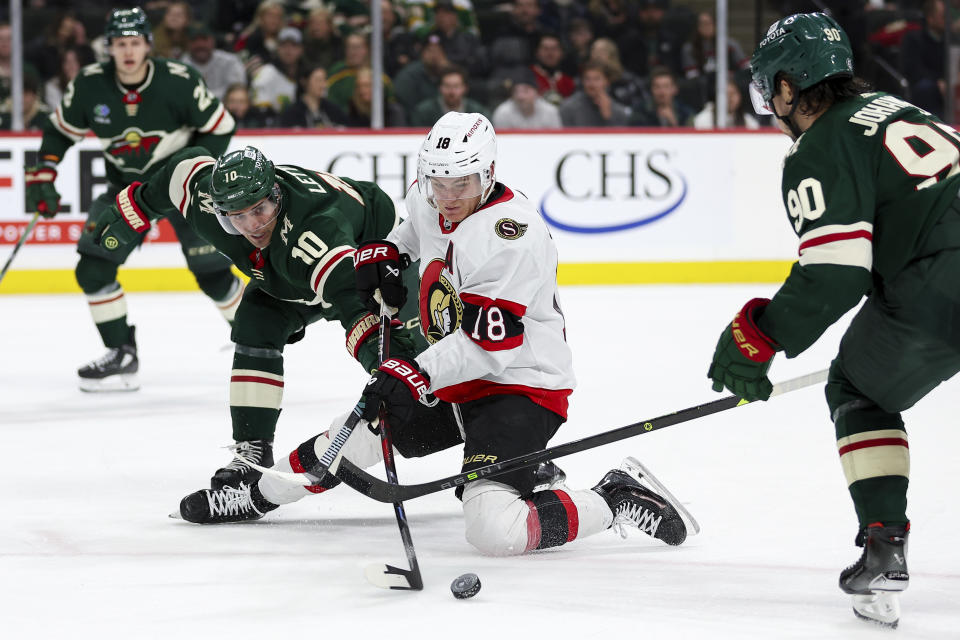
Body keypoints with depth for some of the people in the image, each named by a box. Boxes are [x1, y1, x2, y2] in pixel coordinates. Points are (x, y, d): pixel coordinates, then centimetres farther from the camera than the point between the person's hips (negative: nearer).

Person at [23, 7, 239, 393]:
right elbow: (60, 130, 3)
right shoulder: (90, 86, -13)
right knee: (92, 268, -12)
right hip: (127, 184, 3)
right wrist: (43, 173, -9)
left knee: (212, 273, -8)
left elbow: (220, 128, -10)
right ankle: (122, 356, -3)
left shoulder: (179, 82, -22)